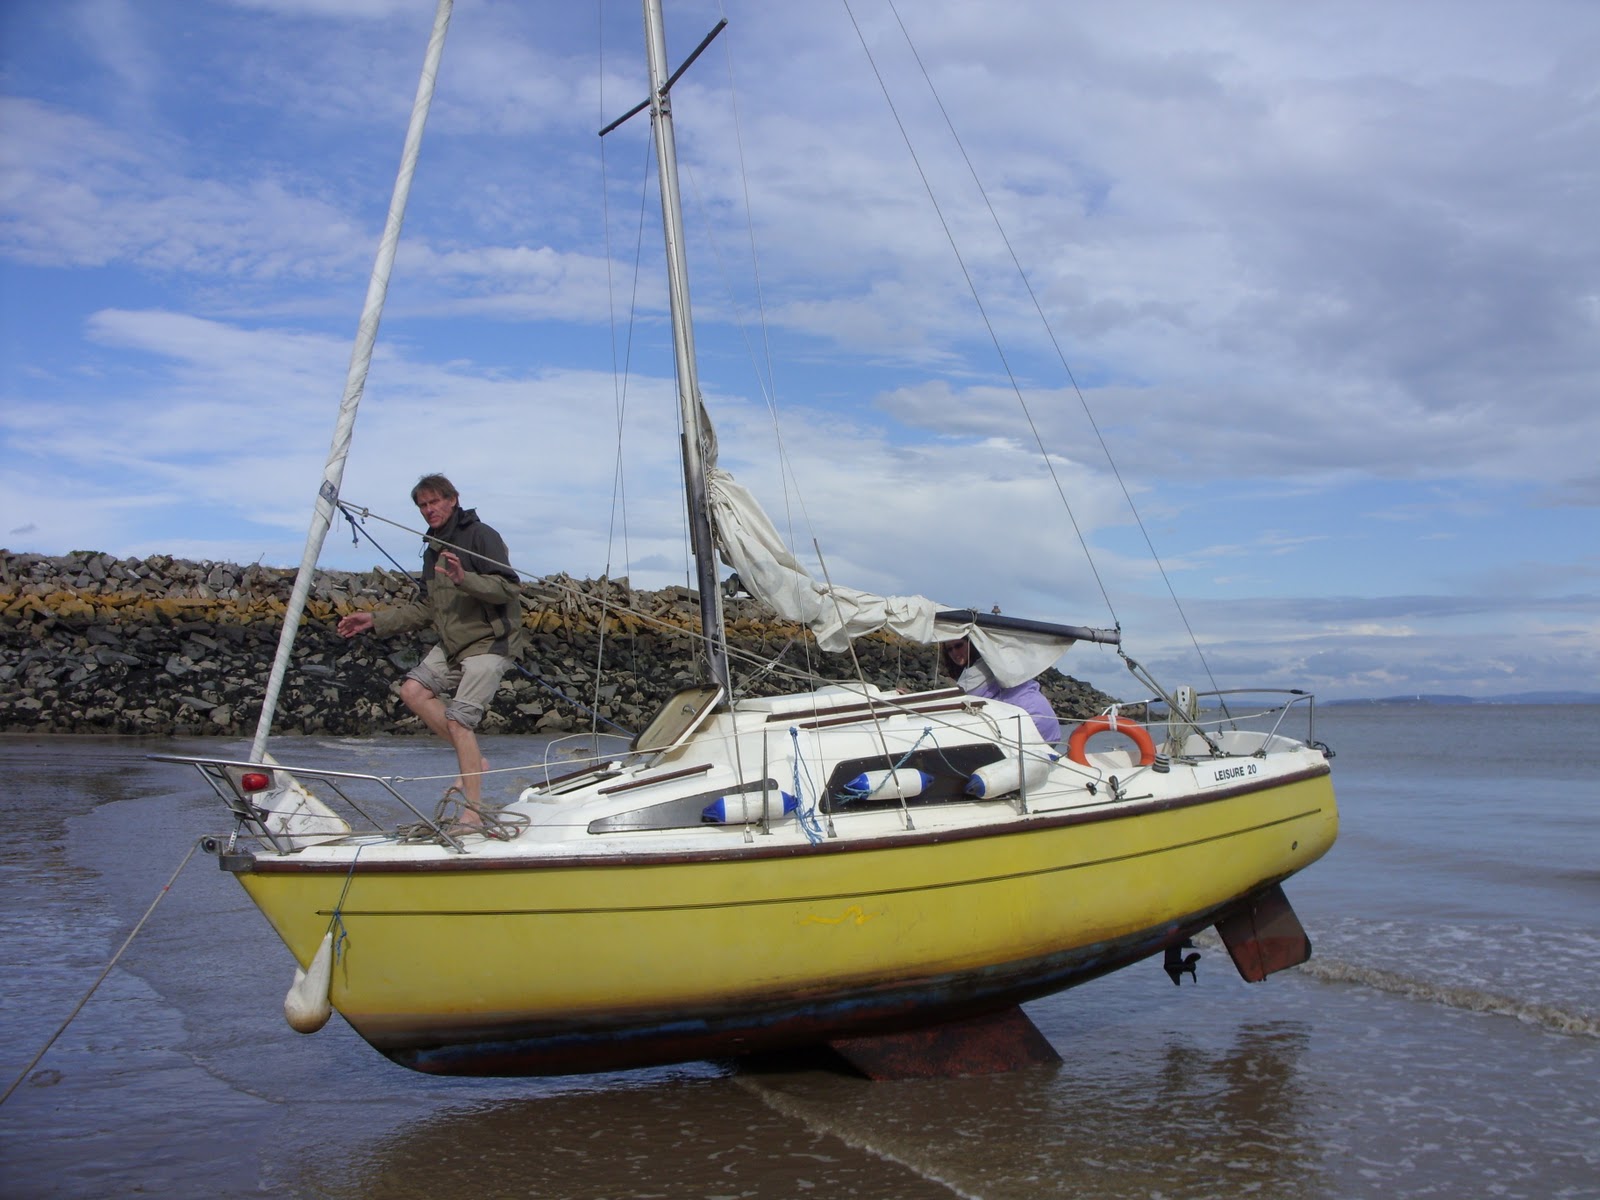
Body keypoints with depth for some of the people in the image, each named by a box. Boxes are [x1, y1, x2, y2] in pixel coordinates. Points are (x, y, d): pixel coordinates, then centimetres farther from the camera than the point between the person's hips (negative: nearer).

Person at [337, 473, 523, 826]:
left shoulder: (479, 535, -11)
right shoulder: (432, 549, 16)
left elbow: (508, 587, -20)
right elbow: (425, 609, 21)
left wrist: (464, 579, -33)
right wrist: (375, 620, 14)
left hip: (488, 641, -9)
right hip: (451, 644, 9)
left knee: (458, 718, -15)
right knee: (413, 690, -2)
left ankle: (473, 811, -8)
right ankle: (474, 761, 6)